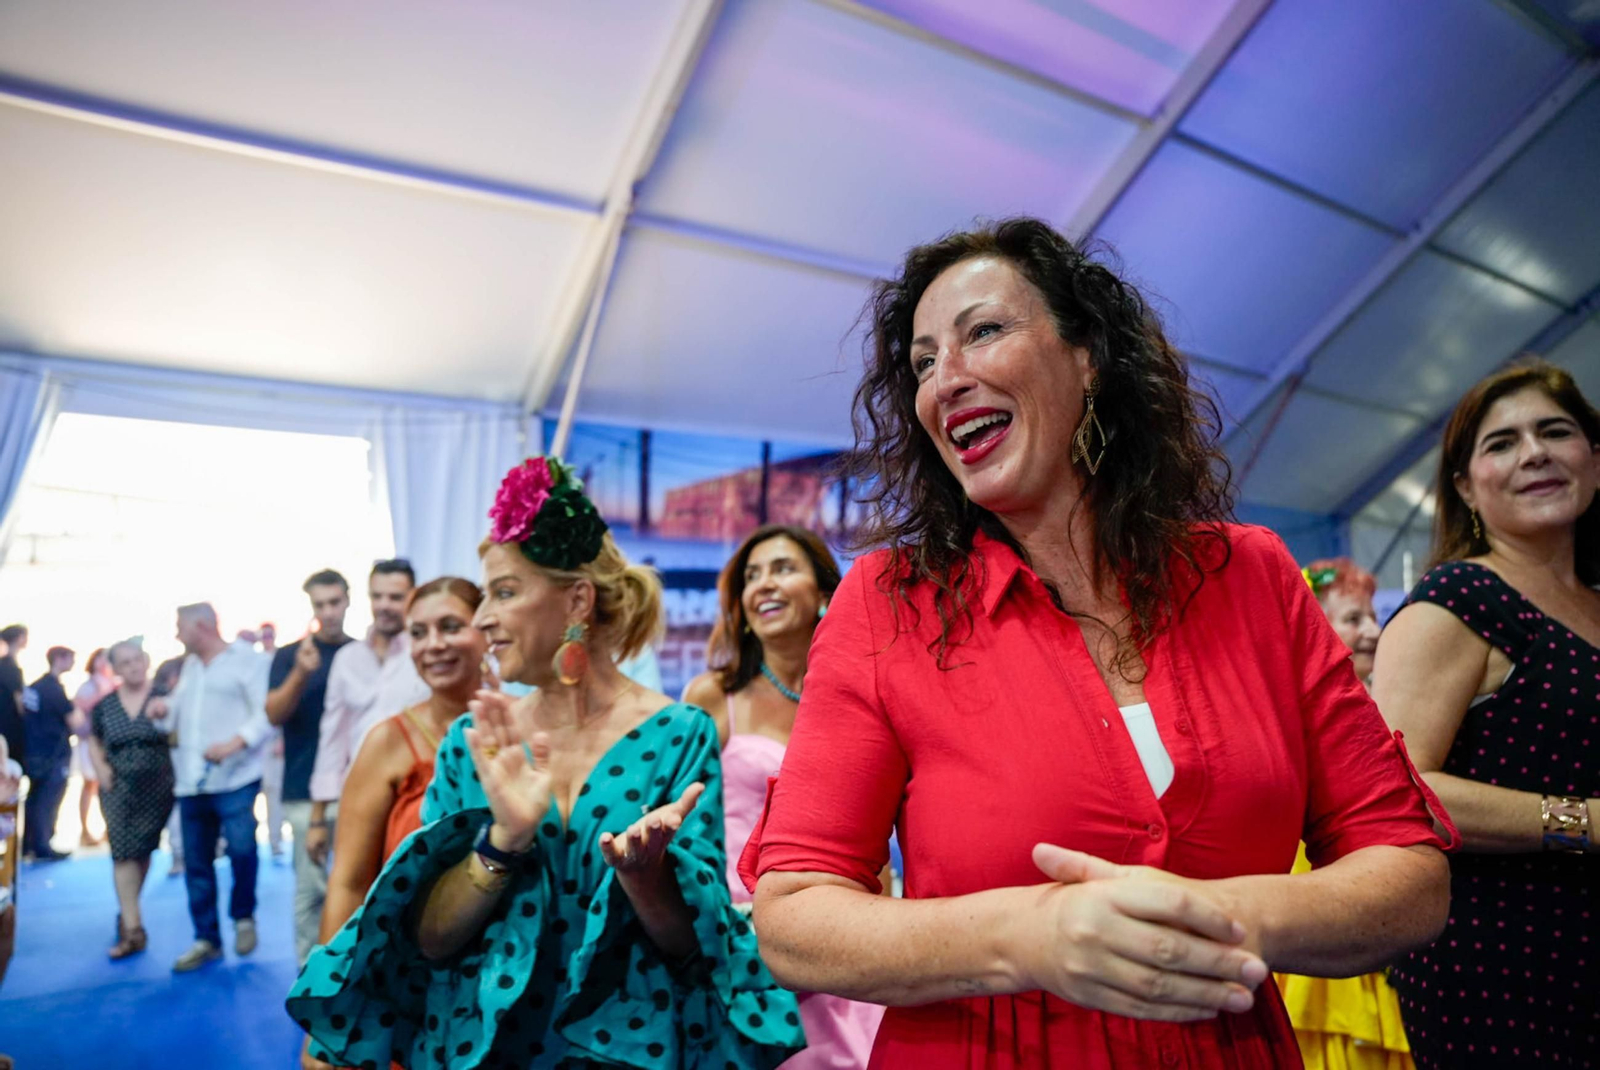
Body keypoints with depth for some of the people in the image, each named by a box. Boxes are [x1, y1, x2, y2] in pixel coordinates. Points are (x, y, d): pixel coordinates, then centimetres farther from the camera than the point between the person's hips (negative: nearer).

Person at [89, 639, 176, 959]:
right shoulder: (105, 703, 2)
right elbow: (94, 739, 17)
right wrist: (100, 767, 0)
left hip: (157, 786, -1)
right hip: (119, 788, 1)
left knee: (144, 851, 11)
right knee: (124, 852, -5)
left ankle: (128, 912, 33)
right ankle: (133, 929, -2)